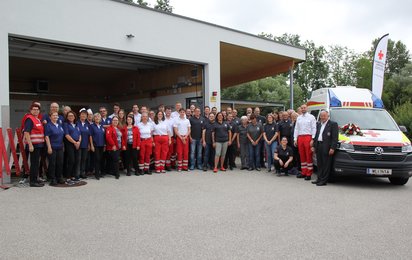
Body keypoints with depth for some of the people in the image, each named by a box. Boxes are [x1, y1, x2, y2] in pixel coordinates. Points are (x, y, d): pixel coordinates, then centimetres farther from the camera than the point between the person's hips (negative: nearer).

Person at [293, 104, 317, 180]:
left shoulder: (311, 117, 1)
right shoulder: (298, 118, 15)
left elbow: (314, 128, -5)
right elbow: (296, 129, 14)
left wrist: (312, 139, -13)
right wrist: (295, 139, 7)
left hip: (308, 137, -5)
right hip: (300, 138, 5)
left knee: (309, 156, -4)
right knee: (302, 156, 8)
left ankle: (309, 174, 0)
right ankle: (304, 172, 16)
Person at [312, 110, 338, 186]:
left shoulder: (333, 124, -3)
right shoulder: (318, 124, 19)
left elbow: (335, 137, -10)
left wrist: (332, 148, -17)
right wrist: (314, 146, 15)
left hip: (326, 148, -7)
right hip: (318, 146, 7)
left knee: (326, 165, -2)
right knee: (319, 164, 12)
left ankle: (324, 180, 2)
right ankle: (319, 179, 19)